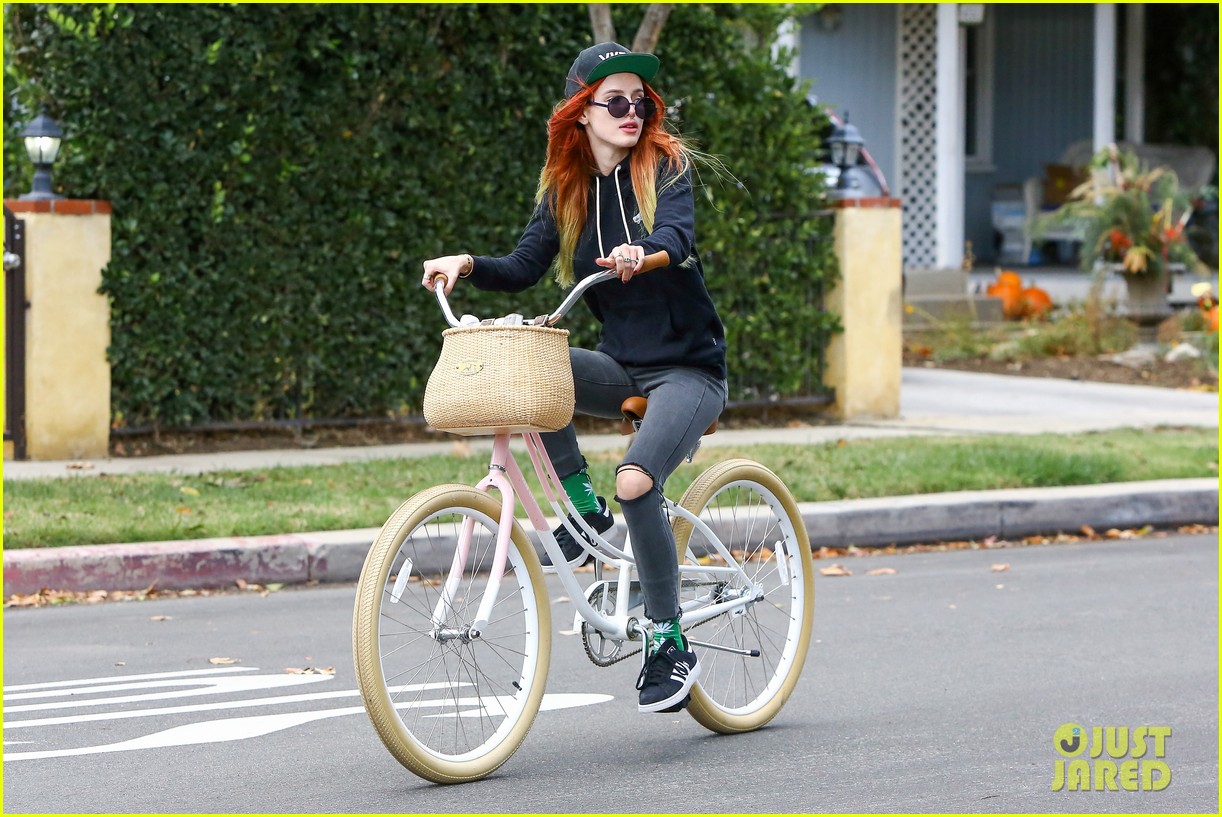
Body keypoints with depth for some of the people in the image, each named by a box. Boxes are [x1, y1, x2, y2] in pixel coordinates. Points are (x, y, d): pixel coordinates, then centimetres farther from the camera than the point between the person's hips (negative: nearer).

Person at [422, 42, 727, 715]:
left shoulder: (665, 166, -6)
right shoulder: (566, 190, 7)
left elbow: (677, 233, -27)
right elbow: (524, 268, -3)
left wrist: (645, 252, -49)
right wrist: (466, 265, -22)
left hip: (689, 369, -5)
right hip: (622, 366, 5)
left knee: (635, 482, -30)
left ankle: (670, 645, -15)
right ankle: (583, 506, -8)